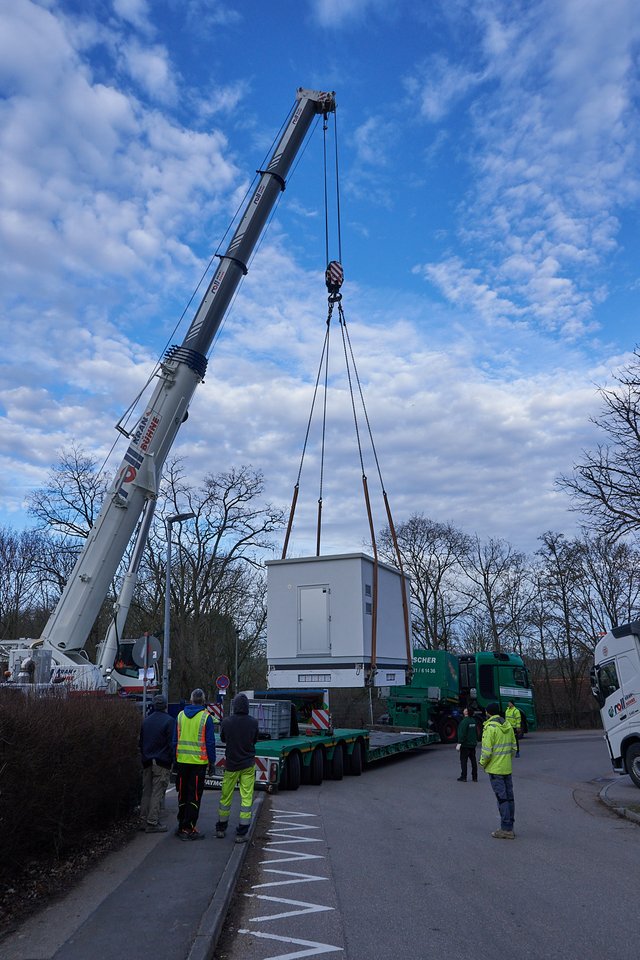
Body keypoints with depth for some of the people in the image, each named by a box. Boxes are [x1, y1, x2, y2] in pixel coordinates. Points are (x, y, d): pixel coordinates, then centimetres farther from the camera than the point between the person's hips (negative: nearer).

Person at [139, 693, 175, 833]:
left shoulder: (146, 721, 11)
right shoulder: (169, 720, -11)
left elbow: (141, 742, 16)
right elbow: (172, 743, -13)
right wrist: (172, 760, -5)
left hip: (147, 762, 6)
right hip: (162, 762, -6)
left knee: (146, 792, 15)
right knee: (157, 793, -2)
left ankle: (144, 820, 19)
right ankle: (152, 823, -2)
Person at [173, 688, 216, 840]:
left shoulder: (181, 715, 6)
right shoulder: (206, 717, -8)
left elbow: (175, 740, 9)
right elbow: (210, 742, -7)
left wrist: (175, 759, 16)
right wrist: (212, 761, 0)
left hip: (182, 760, 4)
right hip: (199, 761, -4)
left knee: (183, 794, 15)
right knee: (194, 795, 2)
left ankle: (182, 826, 24)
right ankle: (189, 829, 2)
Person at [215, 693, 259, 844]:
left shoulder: (226, 722, -11)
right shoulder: (253, 722, -10)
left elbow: (223, 740, 6)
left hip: (231, 764, 0)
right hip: (248, 765, 0)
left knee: (225, 796, 15)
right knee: (246, 797, 4)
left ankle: (221, 828, 27)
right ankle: (241, 833, 4)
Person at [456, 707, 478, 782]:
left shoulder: (464, 721, -20)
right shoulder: (473, 721, 6)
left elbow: (462, 733, -24)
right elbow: (476, 732, 16)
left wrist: (459, 743, -21)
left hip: (465, 745, -8)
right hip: (473, 744, 8)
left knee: (463, 760, 1)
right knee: (473, 760, 12)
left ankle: (463, 777, 4)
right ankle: (475, 777, 16)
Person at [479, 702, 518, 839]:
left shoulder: (490, 728, -17)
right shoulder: (508, 726, 7)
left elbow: (487, 751, -20)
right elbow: (513, 747, 11)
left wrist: (482, 763, -4)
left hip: (495, 769, -7)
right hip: (507, 768, 7)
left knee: (502, 798, -2)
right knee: (509, 797, 13)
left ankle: (506, 829, 2)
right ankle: (509, 827, 22)